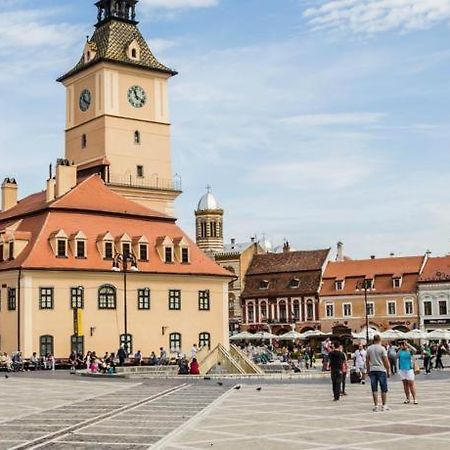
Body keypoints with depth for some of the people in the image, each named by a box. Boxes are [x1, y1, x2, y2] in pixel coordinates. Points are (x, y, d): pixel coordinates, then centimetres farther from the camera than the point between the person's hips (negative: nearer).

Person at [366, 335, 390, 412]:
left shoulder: (369, 348, 5)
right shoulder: (382, 348, -6)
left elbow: (367, 361, 10)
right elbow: (386, 361, -8)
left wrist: (368, 370, 20)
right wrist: (388, 370, 2)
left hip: (372, 370, 3)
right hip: (381, 370, -3)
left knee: (374, 389, 5)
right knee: (384, 389, 6)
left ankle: (376, 406, 4)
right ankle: (384, 405, 8)